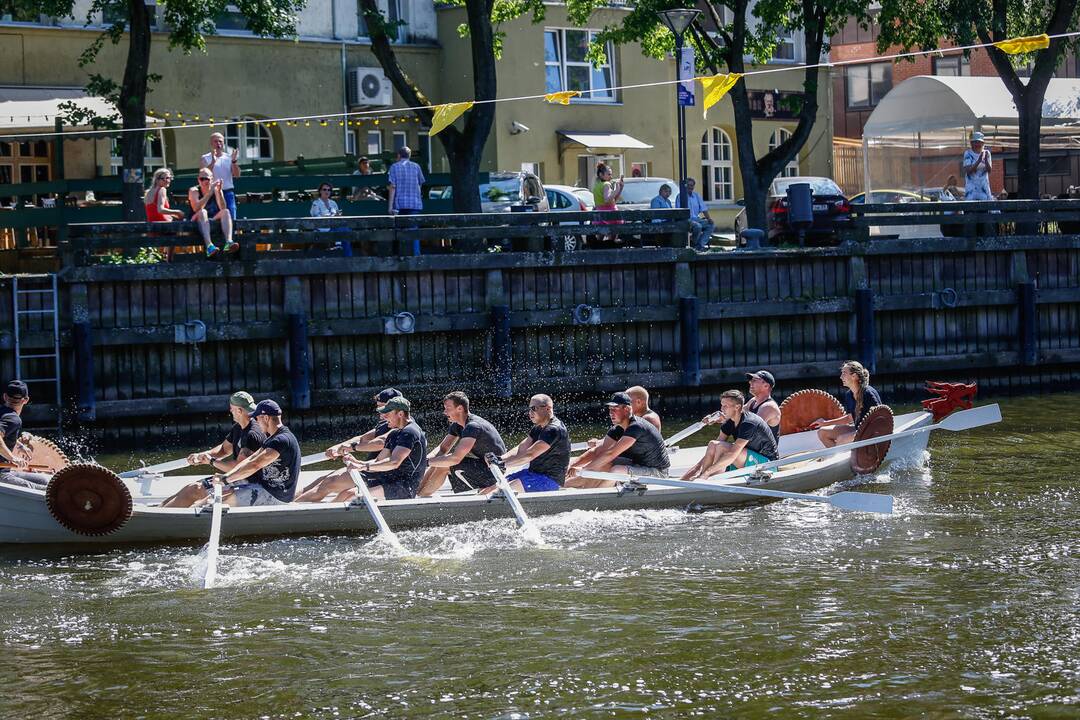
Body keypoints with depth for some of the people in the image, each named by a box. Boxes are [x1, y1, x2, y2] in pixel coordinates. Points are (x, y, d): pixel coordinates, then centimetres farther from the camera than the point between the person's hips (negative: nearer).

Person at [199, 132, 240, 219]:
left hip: (228, 193, 3)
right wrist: (213, 162, -23)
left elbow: (237, 175, 2)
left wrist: (234, 161, -13)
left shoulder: (229, 157, 11)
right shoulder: (205, 159, 3)